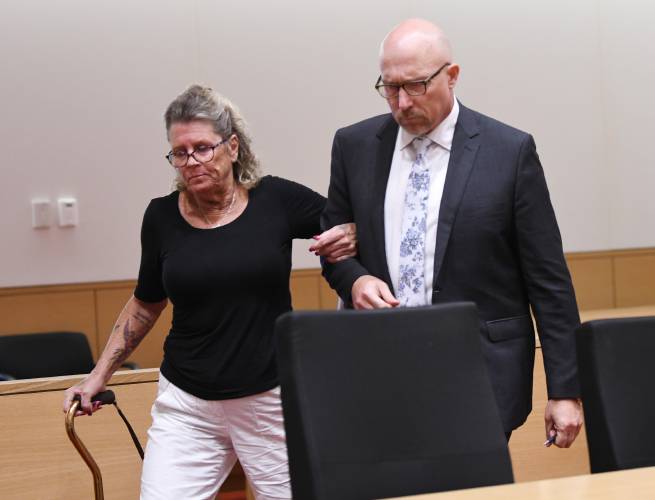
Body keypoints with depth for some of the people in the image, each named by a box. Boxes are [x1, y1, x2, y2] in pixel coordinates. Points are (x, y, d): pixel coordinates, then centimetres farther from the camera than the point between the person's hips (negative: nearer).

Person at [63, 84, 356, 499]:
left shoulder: (277, 200, -4)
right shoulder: (162, 216, 2)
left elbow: (350, 227, 10)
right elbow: (146, 303, 16)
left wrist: (351, 238, -13)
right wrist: (98, 376, 13)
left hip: (271, 399, -1)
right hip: (187, 405, 1)